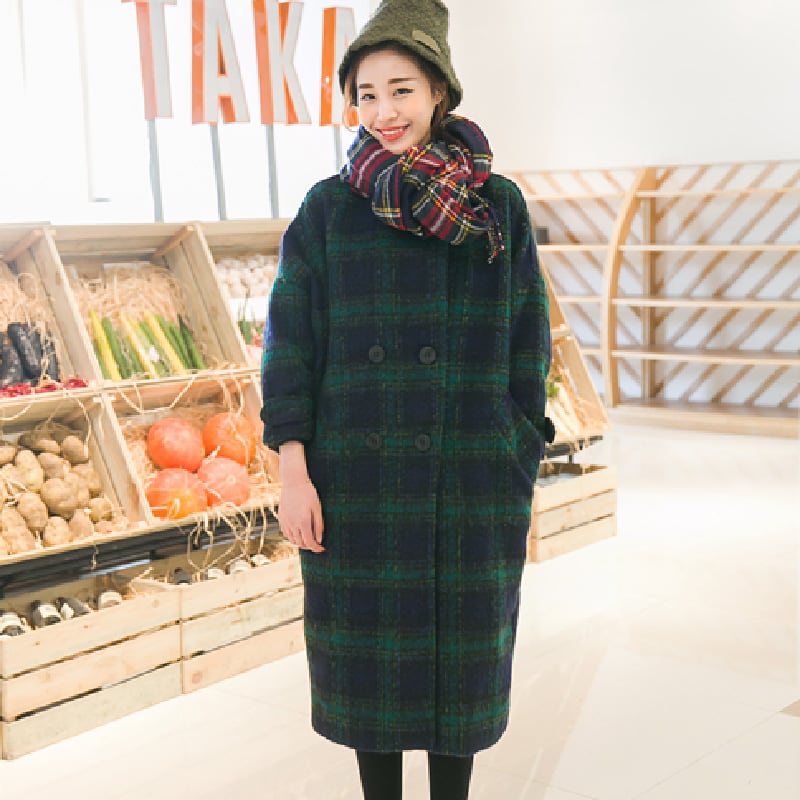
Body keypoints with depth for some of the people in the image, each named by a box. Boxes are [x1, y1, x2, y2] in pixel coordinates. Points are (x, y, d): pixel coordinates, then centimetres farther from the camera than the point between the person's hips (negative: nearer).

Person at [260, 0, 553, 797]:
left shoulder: (499, 205, 0)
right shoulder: (328, 208, -1)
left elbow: (527, 342, 3)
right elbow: (289, 341, -2)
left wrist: (519, 475, 0)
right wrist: (293, 474, -9)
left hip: (469, 477, 0)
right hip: (358, 478, 0)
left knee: (461, 650, 10)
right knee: (368, 649, 10)